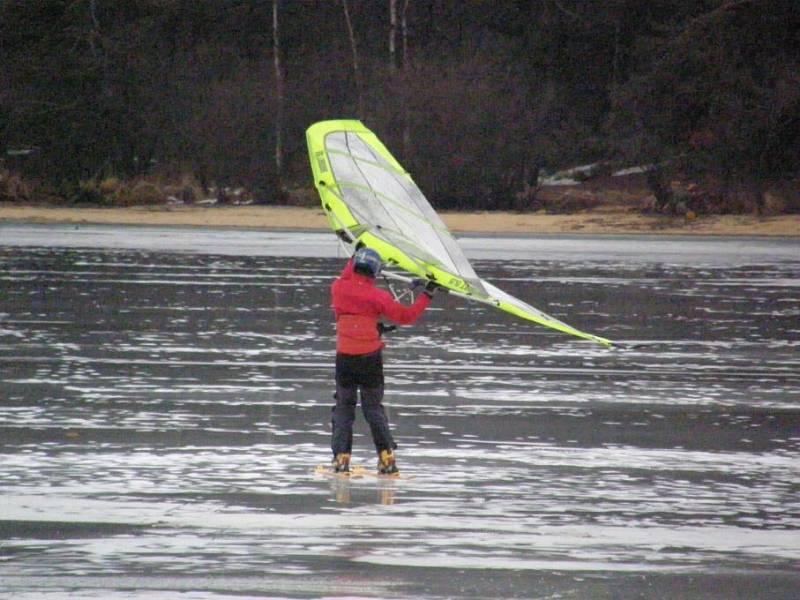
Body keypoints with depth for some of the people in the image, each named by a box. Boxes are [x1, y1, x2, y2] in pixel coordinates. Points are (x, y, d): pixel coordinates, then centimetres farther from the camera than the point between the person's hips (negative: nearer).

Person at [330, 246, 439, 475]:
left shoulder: (338, 288, -1)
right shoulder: (377, 296, -8)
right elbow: (406, 316, -3)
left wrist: (354, 257, 40)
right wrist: (427, 295, 7)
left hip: (344, 357, 1)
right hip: (370, 357, -1)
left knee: (344, 406, 12)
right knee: (373, 407, 9)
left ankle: (341, 456, 4)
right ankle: (386, 456, 4)